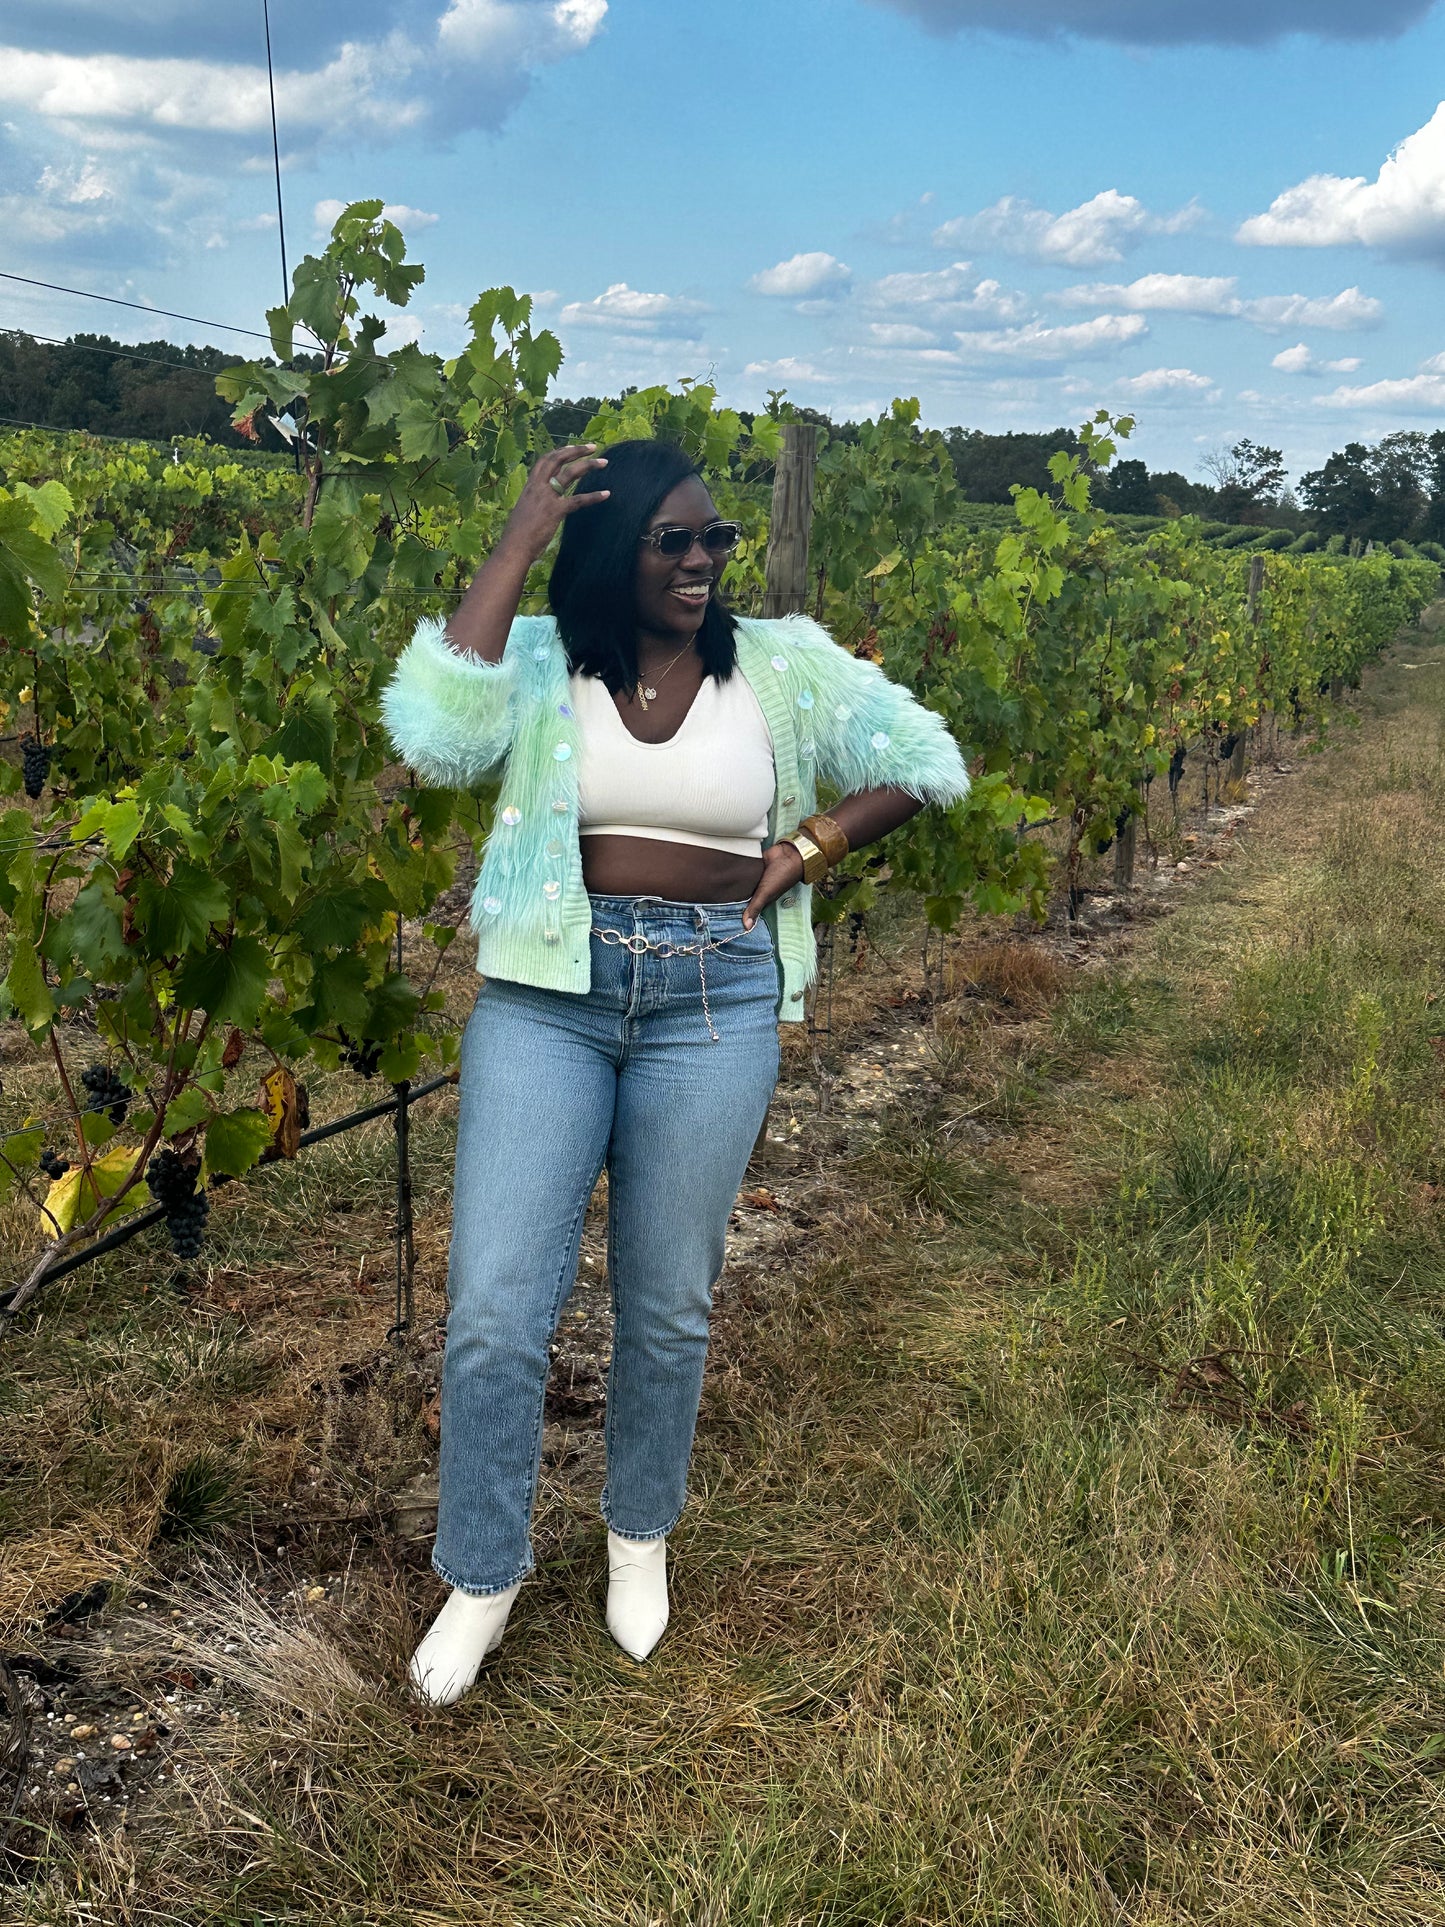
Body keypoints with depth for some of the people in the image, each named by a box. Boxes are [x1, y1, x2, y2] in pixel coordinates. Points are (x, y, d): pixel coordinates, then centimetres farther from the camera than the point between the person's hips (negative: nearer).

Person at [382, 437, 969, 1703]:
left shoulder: (783, 665, 3)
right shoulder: (539, 660, -1)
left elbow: (928, 764, 9)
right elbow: (431, 741, -22)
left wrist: (807, 853, -1)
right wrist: (520, 542, -15)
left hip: (715, 1004, 1)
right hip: (547, 996, 0)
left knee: (668, 1307, 11)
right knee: (494, 1308, -2)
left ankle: (641, 1539, 38)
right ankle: (482, 1576, 22)